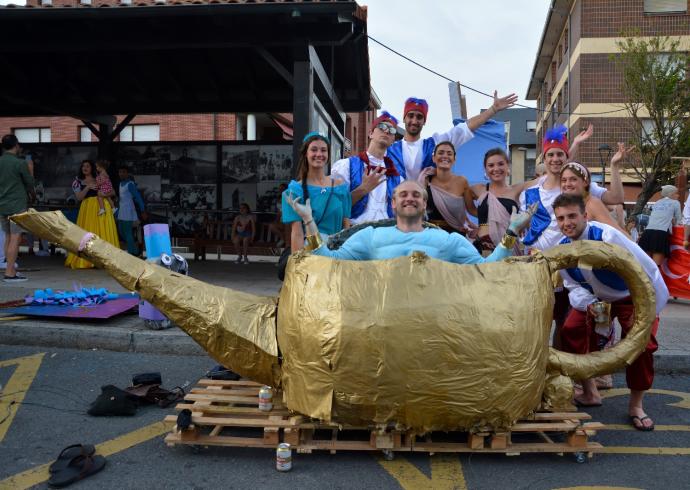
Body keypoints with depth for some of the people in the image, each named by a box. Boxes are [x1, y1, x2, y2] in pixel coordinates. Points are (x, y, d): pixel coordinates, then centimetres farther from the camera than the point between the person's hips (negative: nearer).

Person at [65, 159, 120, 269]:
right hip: (87, 209, 0)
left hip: (103, 208, 0)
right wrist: (88, 187, -9)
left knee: (104, 233, -7)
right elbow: (79, 197, 2)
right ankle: (86, 260, -4)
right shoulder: (79, 182, 14)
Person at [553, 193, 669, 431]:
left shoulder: (607, 237, -34)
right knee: (571, 333, -9)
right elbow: (574, 287, -8)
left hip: (633, 297, -5)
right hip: (595, 298, 5)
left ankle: (636, 405, 3)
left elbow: (647, 270, -29)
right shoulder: (562, 249, -15)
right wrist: (588, 304, -30)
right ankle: (589, 393, 10)